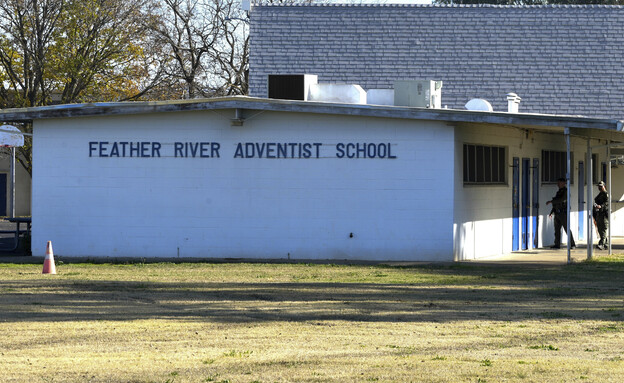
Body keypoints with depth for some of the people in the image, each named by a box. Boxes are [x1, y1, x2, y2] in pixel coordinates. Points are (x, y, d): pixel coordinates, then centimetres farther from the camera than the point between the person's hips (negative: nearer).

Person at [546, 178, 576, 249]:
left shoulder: (566, 191, -10)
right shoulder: (559, 191, 18)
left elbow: (562, 200, -25)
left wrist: (551, 201, -23)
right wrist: (551, 212, 19)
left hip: (563, 213, -8)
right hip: (557, 213, 8)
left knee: (567, 229, -8)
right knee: (557, 229, 4)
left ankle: (572, 244, -4)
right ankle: (557, 244, 5)